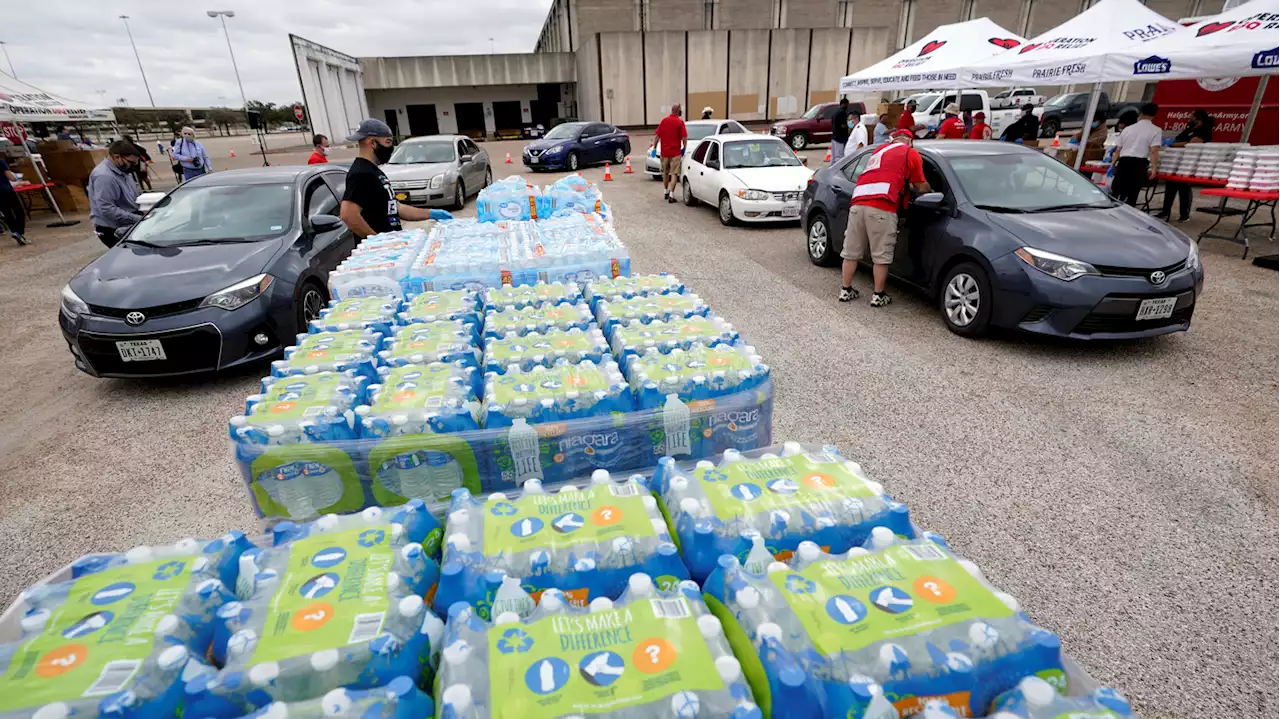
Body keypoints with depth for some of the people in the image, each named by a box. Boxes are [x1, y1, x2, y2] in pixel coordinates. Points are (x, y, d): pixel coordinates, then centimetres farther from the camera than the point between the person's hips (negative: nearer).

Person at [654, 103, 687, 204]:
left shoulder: (664, 120, 3)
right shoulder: (680, 122, -8)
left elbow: (657, 135, 3)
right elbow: (684, 137, -12)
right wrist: (684, 148, 2)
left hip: (664, 152, 4)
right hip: (675, 152, -4)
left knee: (665, 173, 19)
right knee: (674, 174, -2)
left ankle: (665, 192, 30)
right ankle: (671, 195, -10)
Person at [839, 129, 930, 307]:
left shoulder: (879, 151, 33)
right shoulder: (911, 153, 15)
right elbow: (921, 187, 17)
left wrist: (907, 185, 47)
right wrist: (930, 192, 37)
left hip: (857, 203, 6)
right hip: (881, 207, -6)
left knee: (851, 251, 13)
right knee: (881, 256, 3)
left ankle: (846, 290, 22)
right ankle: (878, 296, 9)